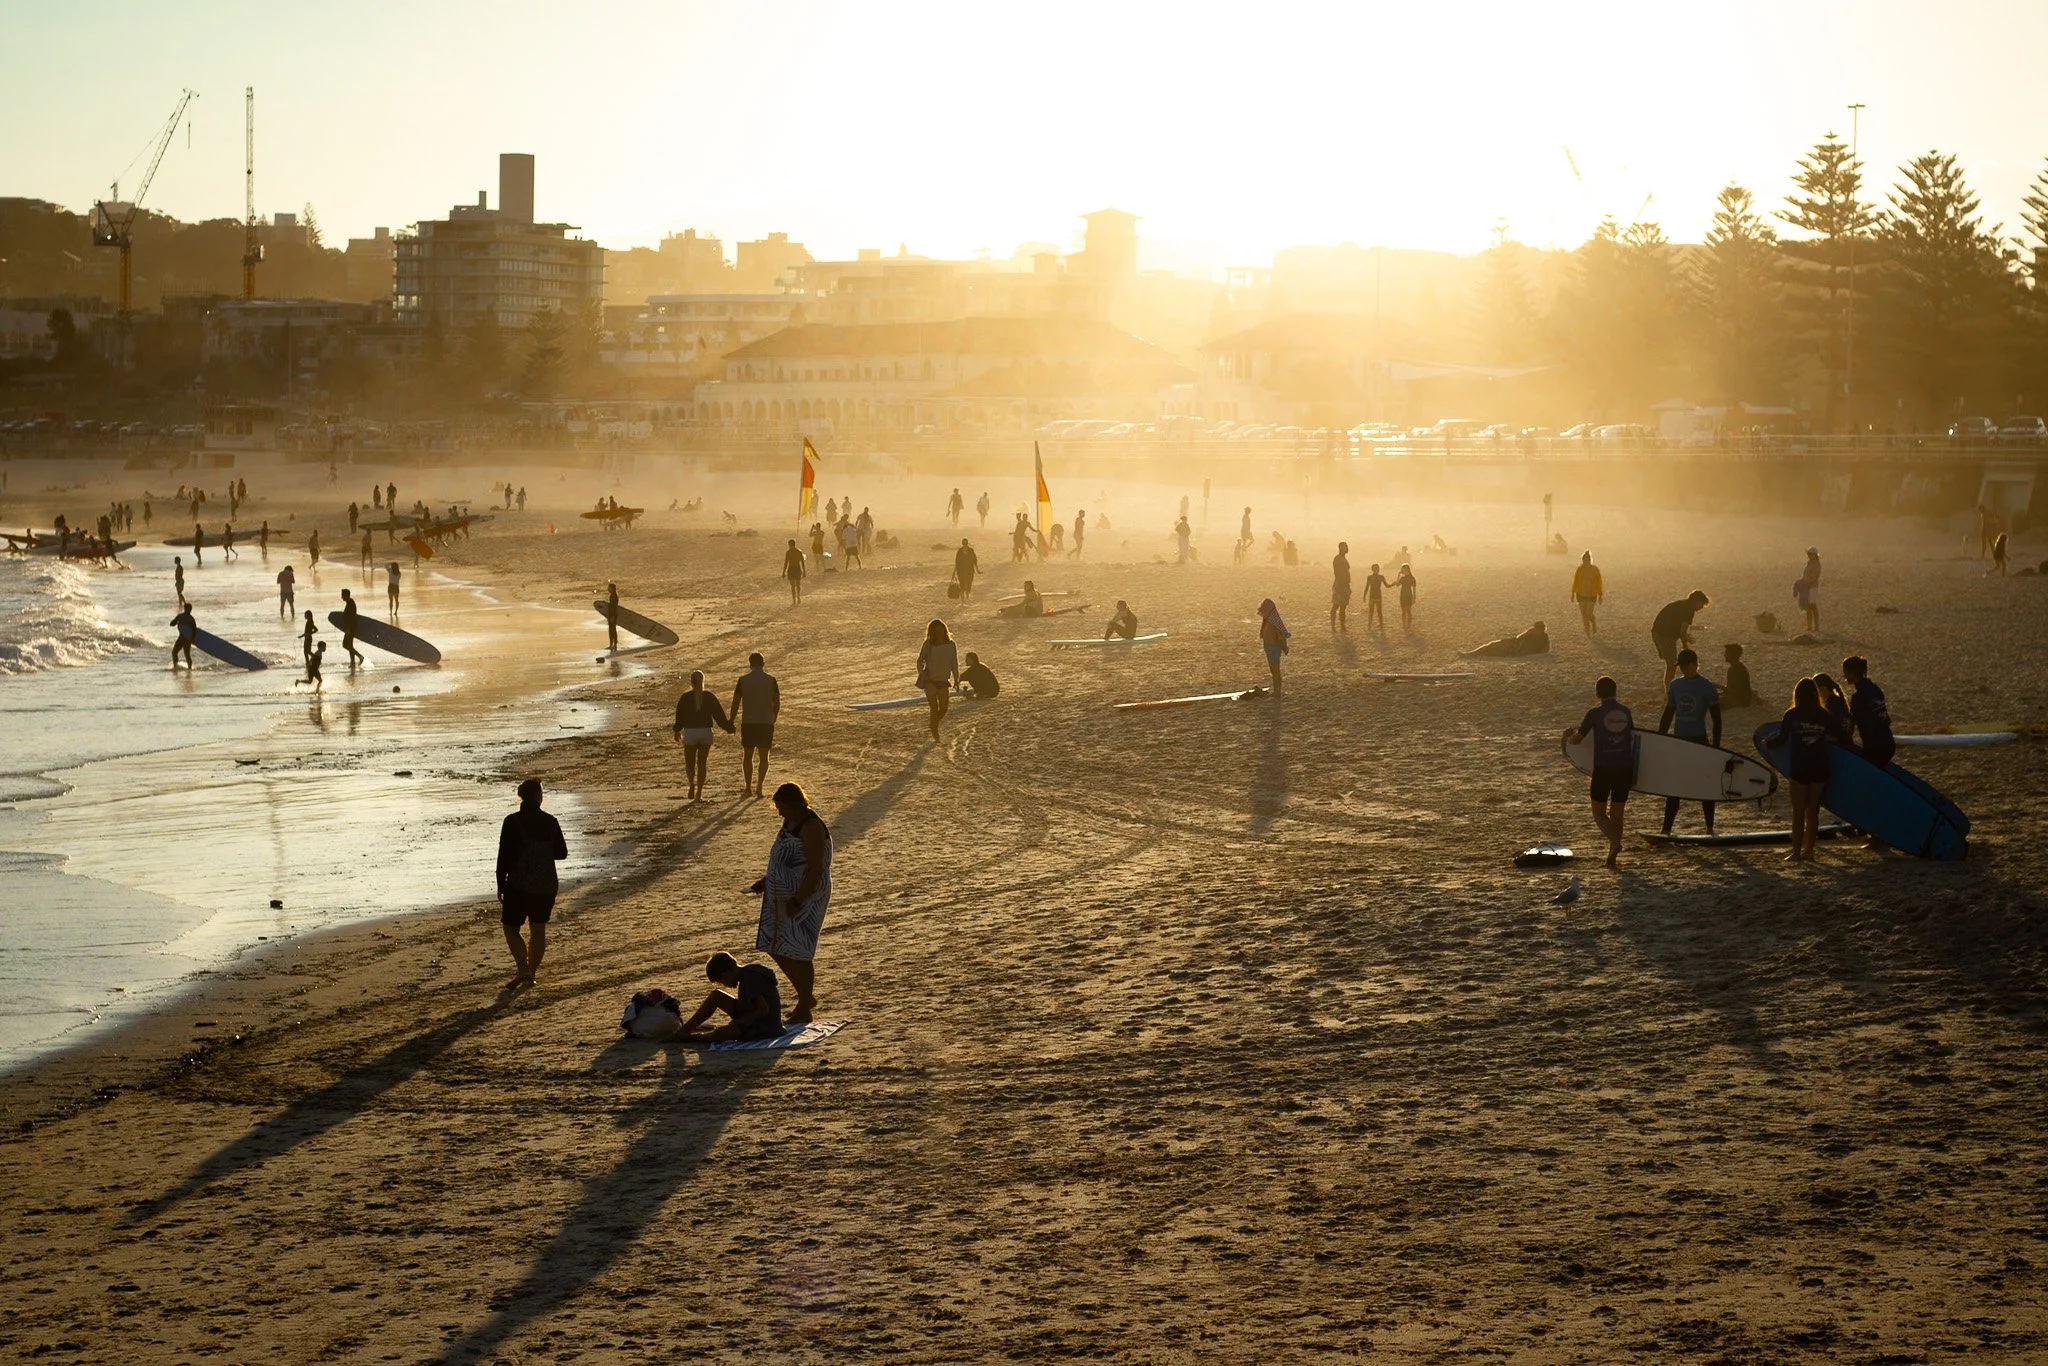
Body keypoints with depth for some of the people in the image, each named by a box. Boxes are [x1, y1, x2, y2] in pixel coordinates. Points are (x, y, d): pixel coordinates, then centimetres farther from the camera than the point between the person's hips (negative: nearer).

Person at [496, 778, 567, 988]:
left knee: (510, 927, 5)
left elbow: (504, 856, -10)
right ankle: (531, 974, 18)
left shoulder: (513, 822, -11)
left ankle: (523, 969, -13)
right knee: (538, 929, 14)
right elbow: (562, 852, 8)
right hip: (546, 885, 4)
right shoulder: (550, 822, -2)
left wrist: (501, 886, -2)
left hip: (519, 884, -4)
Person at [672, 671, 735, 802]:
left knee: (690, 763, 8)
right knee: (702, 763, 11)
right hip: (706, 732, 2)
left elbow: (679, 717, -1)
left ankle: (692, 782, -22)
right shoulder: (710, 697, 0)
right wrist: (728, 727, 8)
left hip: (690, 733, -2)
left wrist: (676, 732, 11)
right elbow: (719, 714, -1)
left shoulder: (685, 698, -4)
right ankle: (699, 792, 8)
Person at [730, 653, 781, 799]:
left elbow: (736, 702, -1)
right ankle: (759, 787, -6)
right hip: (766, 722, 0)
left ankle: (749, 788, 16)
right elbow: (777, 703, 1)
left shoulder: (743, 680, -3)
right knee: (764, 756, 7)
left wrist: (731, 722, 8)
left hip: (748, 722, 0)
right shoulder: (771, 680, -2)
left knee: (748, 755, 12)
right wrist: (773, 719, 15)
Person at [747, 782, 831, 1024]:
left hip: (806, 897, -10)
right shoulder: (791, 822, 9)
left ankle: (804, 1010, 10)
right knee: (776, 949, 12)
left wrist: (797, 901, -23)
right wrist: (765, 881, 13)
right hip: (783, 896, 10)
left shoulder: (811, 827, -20)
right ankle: (806, 997, 27)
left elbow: (816, 870, -23)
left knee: (798, 952, -3)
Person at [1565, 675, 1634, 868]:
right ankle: (1612, 856, 15)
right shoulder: (1626, 713, 4)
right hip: (1625, 768, 4)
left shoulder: (1595, 714, -9)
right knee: (1617, 814, 14)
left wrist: (1569, 738, 24)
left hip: (1603, 769, -4)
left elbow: (1576, 740, 0)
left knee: (1599, 813, 9)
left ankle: (1614, 841, -18)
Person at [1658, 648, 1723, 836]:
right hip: (1678, 740, 4)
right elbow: (1667, 715, 16)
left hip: (1699, 741, -4)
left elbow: (1716, 719, -5)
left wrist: (1716, 746, -10)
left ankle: (1710, 828, 13)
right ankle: (1666, 829, 5)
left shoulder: (1707, 687, -6)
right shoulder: (1675, 685, 8)